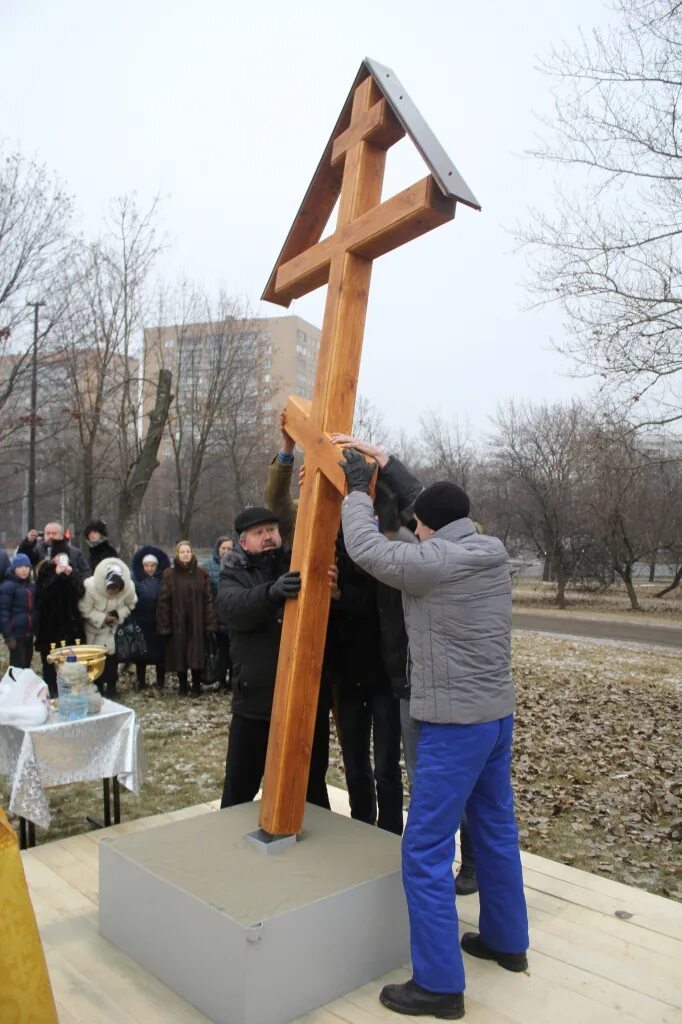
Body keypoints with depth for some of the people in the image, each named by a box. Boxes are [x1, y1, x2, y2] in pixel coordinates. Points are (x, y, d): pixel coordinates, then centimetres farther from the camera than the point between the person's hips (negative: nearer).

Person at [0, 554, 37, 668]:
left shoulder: (31, 585, 12)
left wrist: (36, 630, 11)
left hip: (29, 633, 7)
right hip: (16, 633, -7)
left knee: (27, 664, 14)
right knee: (18, 666, -5)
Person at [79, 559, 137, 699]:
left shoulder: (129, 587, -27)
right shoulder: (90, 586, -33)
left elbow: (130, 605, -7)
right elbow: (85, 610, -23)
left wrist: (119, 614, -24)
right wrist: (102, 618, -29)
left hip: (114, 628, 2)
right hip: (94, 628, -2)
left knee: (112, 656, 6)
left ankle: (111, 687, 20)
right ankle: (98, 688, 20)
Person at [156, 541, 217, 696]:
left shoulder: (201, 574, 2)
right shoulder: (169, 575, 0)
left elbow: (208, 599, -1)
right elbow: (163, 601, -3)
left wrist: (211, 623, -7)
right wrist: (163, 625, -8)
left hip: (197, 622, 0)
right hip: (177, 622, 0)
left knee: (197, 654, 2)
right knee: (179, 654, 6)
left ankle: (196, 686, 17)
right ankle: (182, 685, 21)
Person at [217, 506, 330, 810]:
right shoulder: (233, 575, 1)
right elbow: (232, 608, -21)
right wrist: (271, 592, -40)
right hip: (255, 702, -1)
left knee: (312, 789, 17)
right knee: (239, 789, 15)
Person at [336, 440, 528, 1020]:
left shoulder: (432, 562, -20)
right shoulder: (494, 554, 3)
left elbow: (366, 549, -12)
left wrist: (358, 489, 3)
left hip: (455, 723, -9)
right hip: (498, 713, 9)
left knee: (426, 851, 2)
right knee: (496, 829, 22)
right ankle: (506, 940, 40)